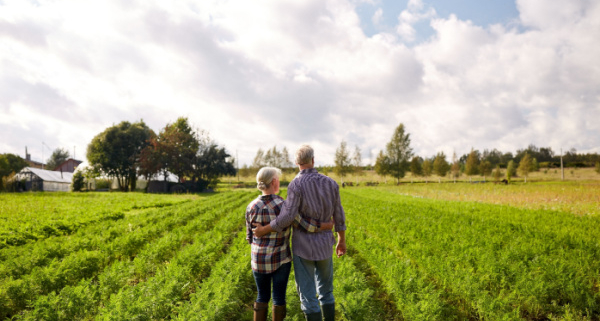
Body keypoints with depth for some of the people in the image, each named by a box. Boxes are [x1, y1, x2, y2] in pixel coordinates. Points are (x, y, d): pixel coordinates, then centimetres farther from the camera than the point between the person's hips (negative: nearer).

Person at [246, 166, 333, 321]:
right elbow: (304, 226, -18)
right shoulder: (284, 206, -17)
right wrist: (327, 226, -5)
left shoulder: (252, 207, -8)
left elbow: (250, 237, 0)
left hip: (259, 260, 3)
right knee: (279, 297, 12)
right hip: (280, 259, -2)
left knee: (262, 297, 17)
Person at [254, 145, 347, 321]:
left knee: (308, 294, 5)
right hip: (324, 244, 5)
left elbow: (287, 218, -22)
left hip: (303, 245, -4)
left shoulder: (296, 184, -17)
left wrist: (263, 230, -7)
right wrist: (342, 241, 17)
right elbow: (339, 215, 4)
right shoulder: (330, 182, -2)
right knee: (325, 290, 19)